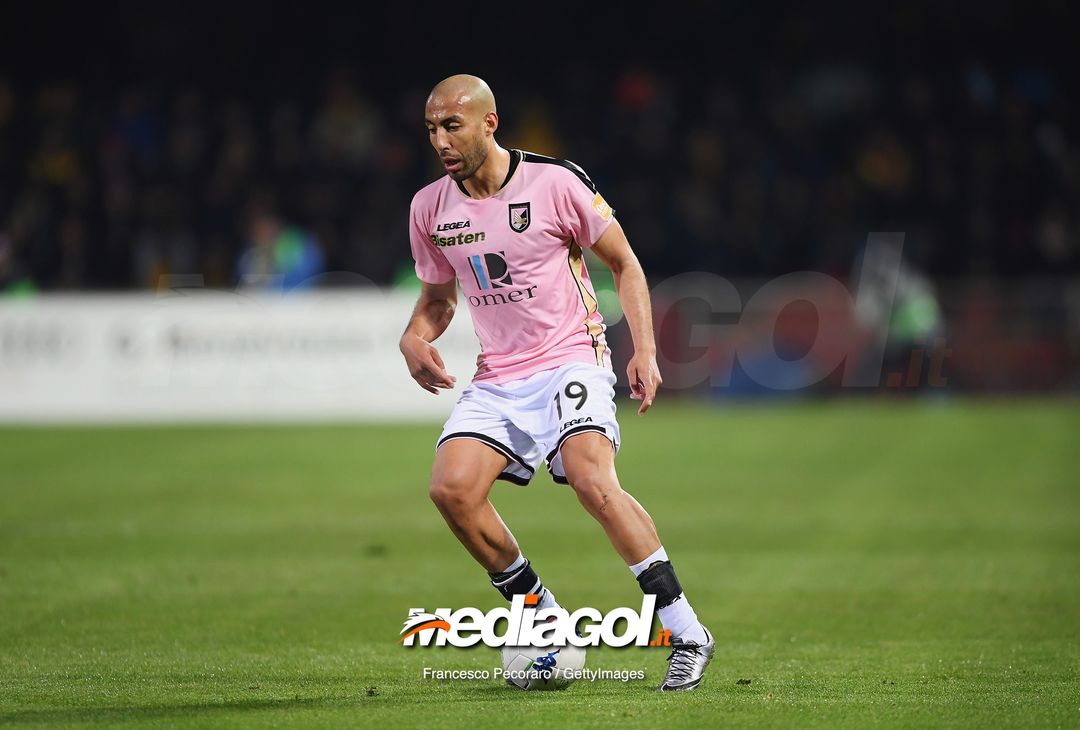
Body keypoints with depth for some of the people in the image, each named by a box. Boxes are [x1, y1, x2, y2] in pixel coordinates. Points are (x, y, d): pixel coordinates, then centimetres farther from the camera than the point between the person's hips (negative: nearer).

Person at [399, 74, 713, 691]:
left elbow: (624, 264, 0)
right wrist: (415, 338, -2)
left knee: (592, 479, -29)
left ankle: (688, 634, -22)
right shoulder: (430, 209, 5)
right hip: (497, 379, 5)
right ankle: (545, 622, 1)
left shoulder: (556, 182, -9)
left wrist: (646, 351, -10)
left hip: (571, 358, -5)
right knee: (451, 489, -18)